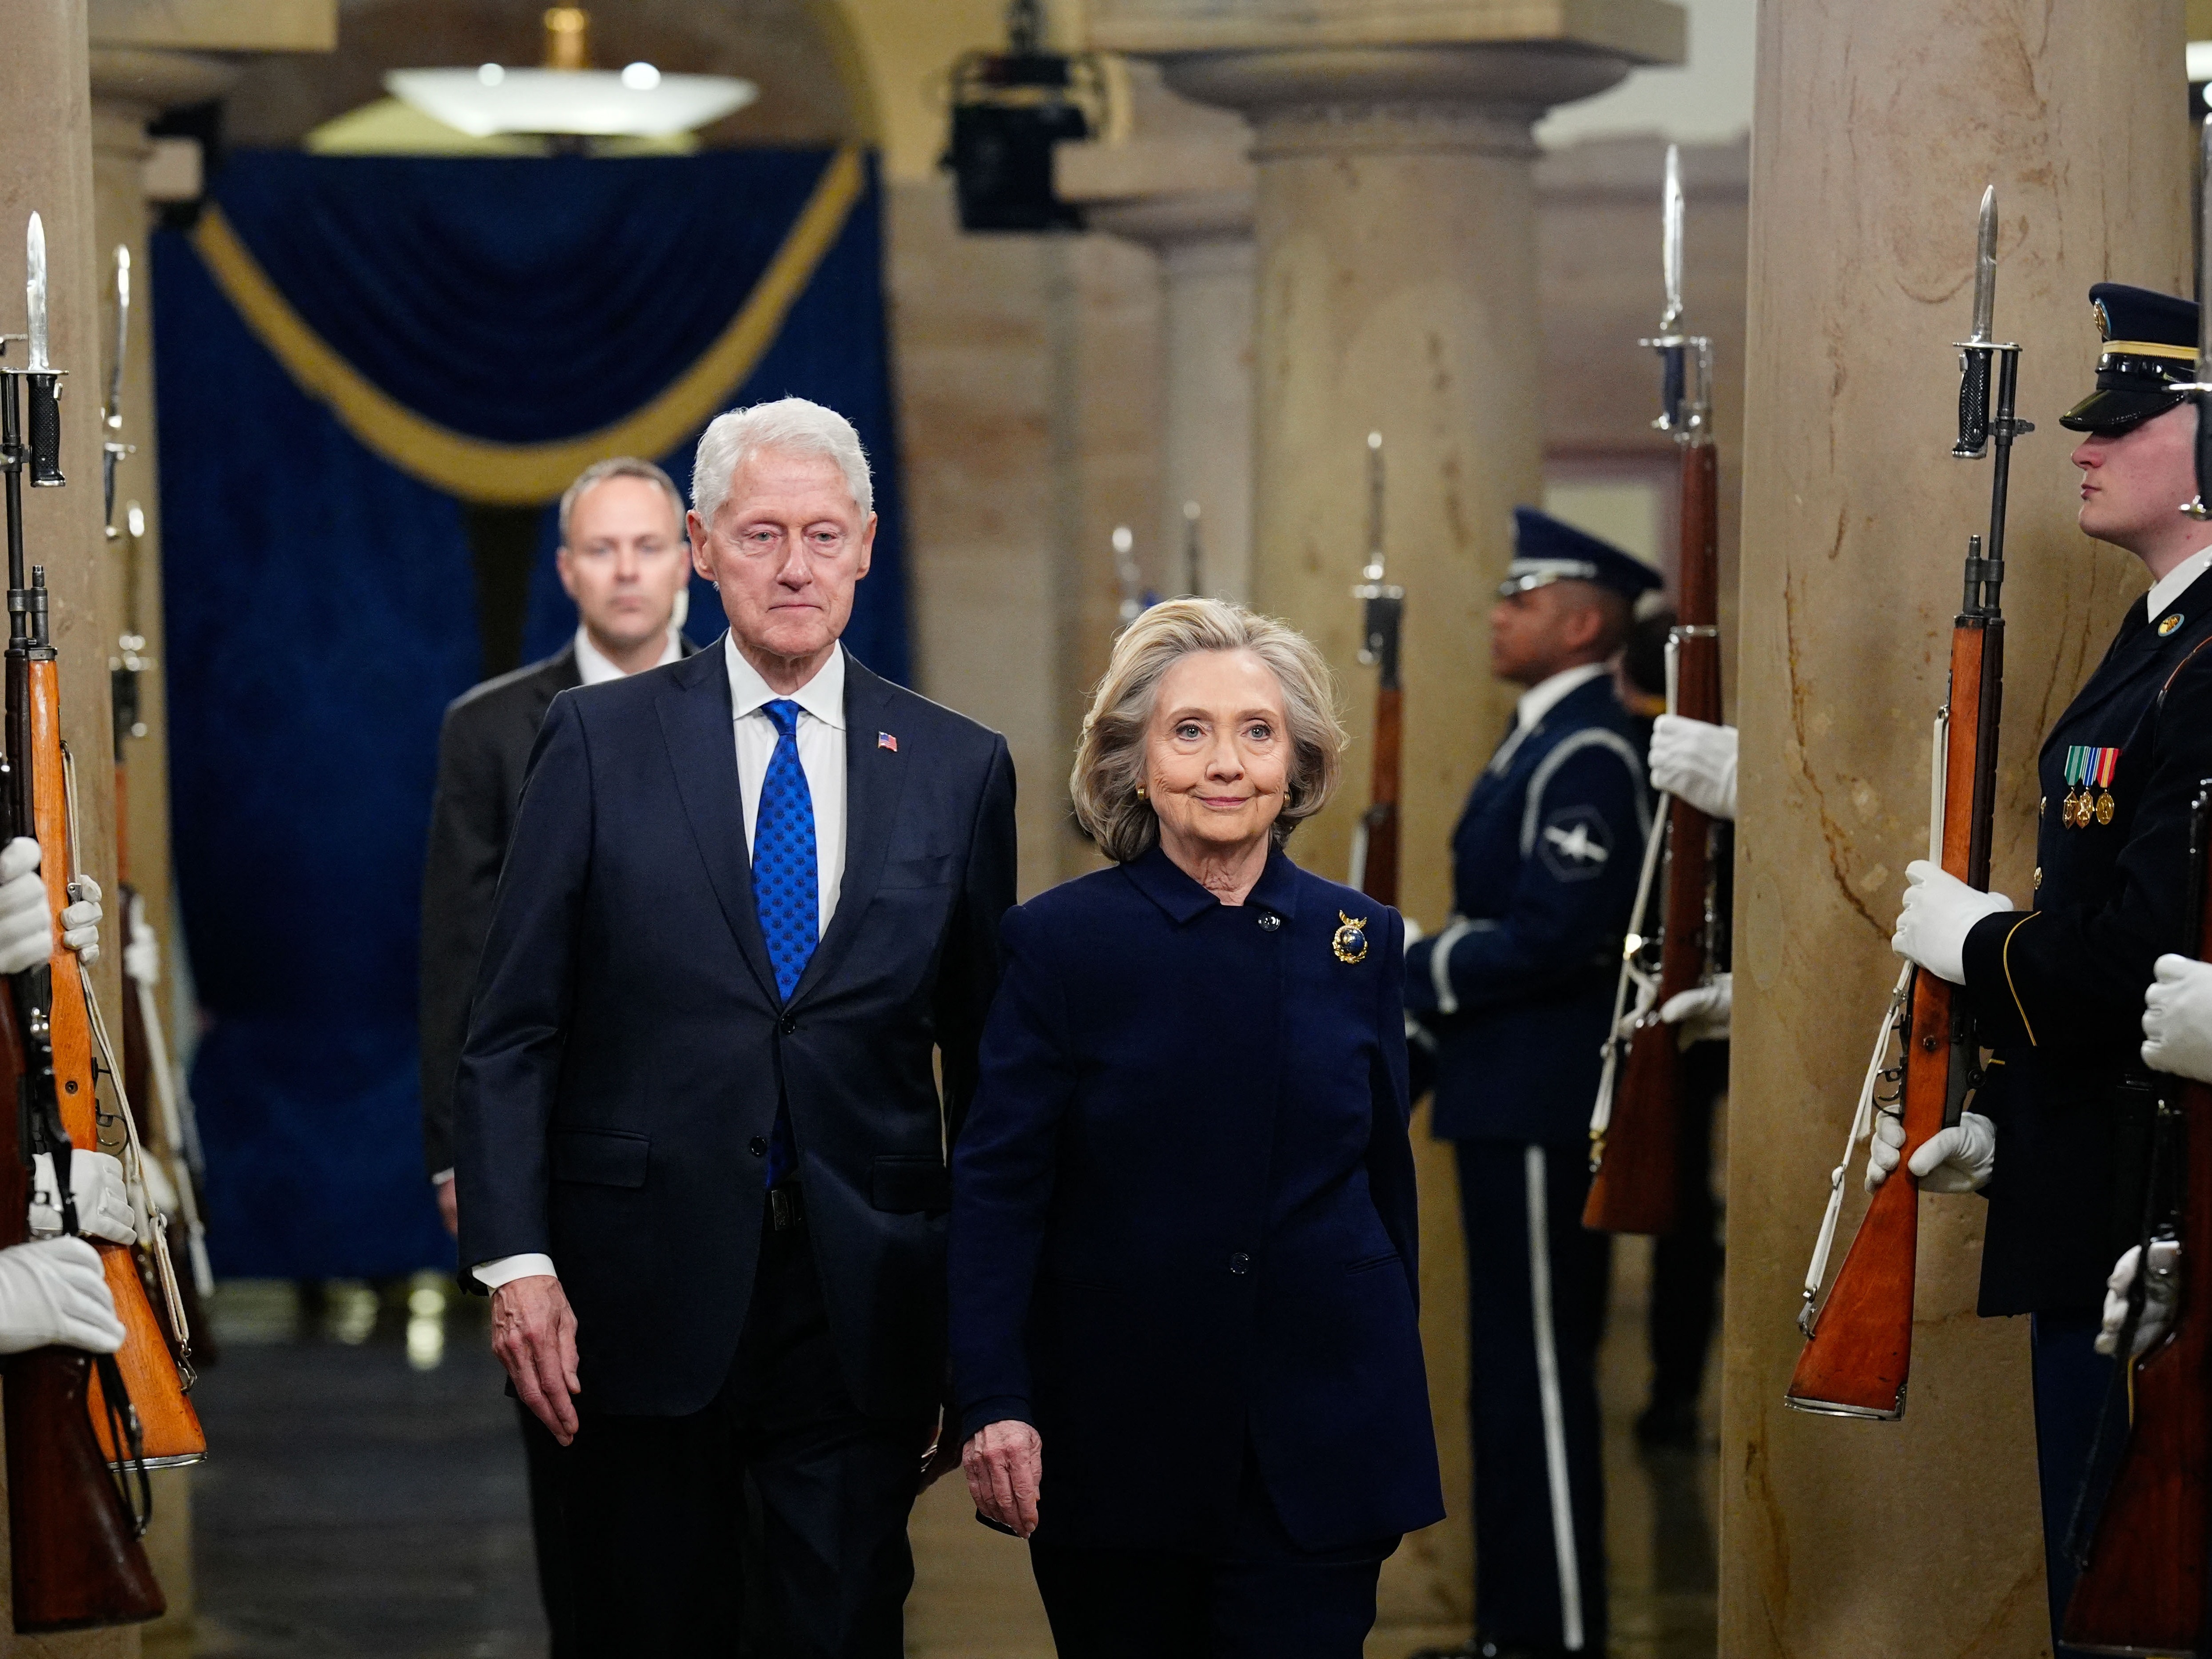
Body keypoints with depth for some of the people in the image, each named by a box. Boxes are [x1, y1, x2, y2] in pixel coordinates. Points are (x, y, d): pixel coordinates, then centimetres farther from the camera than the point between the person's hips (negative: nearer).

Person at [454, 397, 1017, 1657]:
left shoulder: (959, 770, 6)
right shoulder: (600, 741, 2)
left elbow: (984, 1056, 9)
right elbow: (511, 1030, 1)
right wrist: (515, 1260, -8)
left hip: (863, 1306, 1)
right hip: (643, 1297, -1)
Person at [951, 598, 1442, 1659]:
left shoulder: (1359, 942, 6)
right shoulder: (1062, 941, -3)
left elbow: (1385, 1175, 14)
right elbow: (994, 1190, -6)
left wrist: (1387, 1394, 16)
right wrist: (993, 1403, -16)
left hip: (1320, 1446, 1)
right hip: (1113, 1442, -1)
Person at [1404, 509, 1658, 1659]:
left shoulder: (1588, 757, -16)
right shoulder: (1539, 745, 16)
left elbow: (1558, 936, -23)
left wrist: (1413, 980, -13)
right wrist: (1423, 978, 8)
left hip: (1545, 1113, -11)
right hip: (1511, 1102, 11)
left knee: (1538, 1378, -6)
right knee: (1513, 1379, 15)